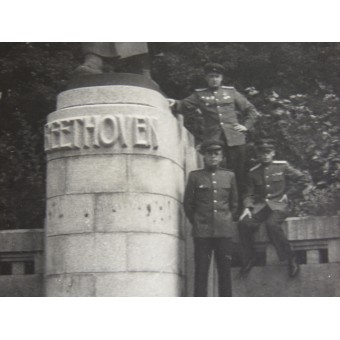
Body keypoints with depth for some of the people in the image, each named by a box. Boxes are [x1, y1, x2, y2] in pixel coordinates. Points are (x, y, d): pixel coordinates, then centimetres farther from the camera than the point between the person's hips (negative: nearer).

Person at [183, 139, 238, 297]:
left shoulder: (229, 176, 10)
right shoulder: (195, 176, 4)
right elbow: (188, 204, 9)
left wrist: (226, 220, 12)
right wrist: (196, 223, 6)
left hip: (224, 231, 2)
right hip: (202, 232, -2)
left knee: (225, 271, 3)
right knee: (201, 272, -2)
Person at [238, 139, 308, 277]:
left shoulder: (282, 166, 4)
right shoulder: (254, 172, 12)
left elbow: (302, 179, 8)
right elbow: (249, 193, 11)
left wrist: (287, 194, 1)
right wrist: (247, 208, -8)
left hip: (278, 205, -3)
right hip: (260, 206, 4)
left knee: (272, 224, -35)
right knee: (244, 223, -24)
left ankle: (290, 257, -19)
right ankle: (249, 259, -6)